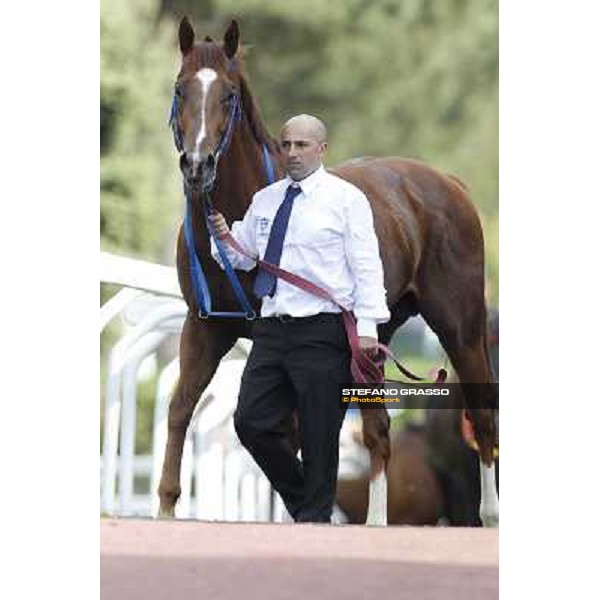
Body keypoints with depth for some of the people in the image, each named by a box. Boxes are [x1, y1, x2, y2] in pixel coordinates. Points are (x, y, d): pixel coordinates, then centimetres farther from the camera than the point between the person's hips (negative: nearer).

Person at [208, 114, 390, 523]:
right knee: (252, 421, 2)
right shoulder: (266, 200, 15)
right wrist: (225, 237, 0)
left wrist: (368, 328, -16)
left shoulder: (346, 198, -2)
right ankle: (300, 499, 22)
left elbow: (366, 266, -7)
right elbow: (244, 257, 22)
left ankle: (314, 521, 11)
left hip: (323, 332, -6)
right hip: (272, 331, 6)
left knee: (319, 435, -1)